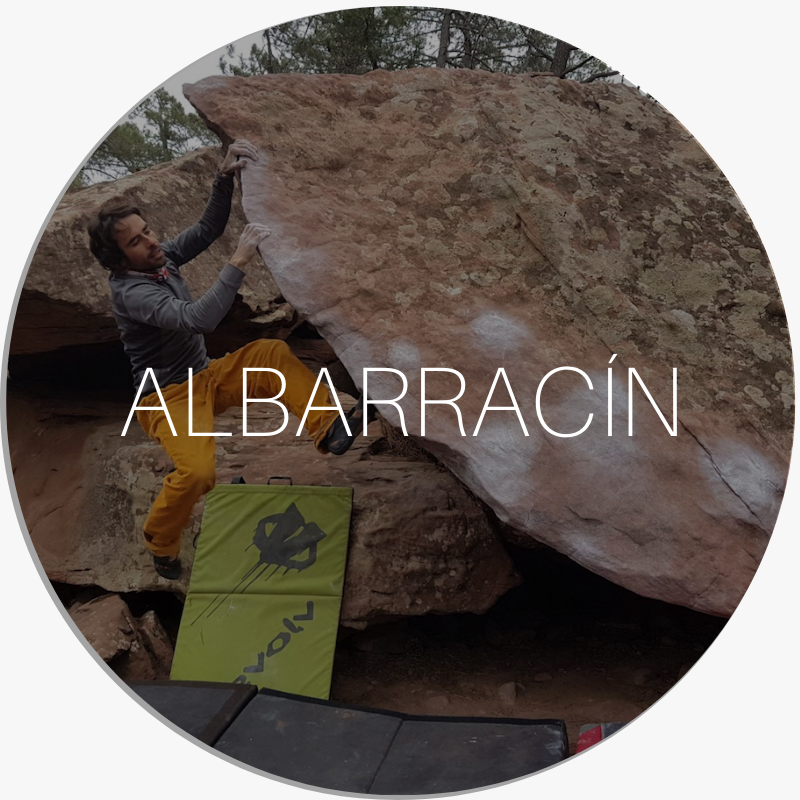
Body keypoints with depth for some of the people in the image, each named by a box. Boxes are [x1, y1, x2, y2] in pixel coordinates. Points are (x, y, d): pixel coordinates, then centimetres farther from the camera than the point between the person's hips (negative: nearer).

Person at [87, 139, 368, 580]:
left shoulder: (161, 258, 0)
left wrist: (224, 176, -12)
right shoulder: (130, 291, -24)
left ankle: (328, 427, -16)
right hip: (167, 395, -8)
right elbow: (198, 319, -38)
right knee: (198, 471, -31)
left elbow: (207, 229, 4)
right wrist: (239, 261, -38)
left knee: (273, 353, -8)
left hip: (205, 378, 8)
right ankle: (161, 543, 0)